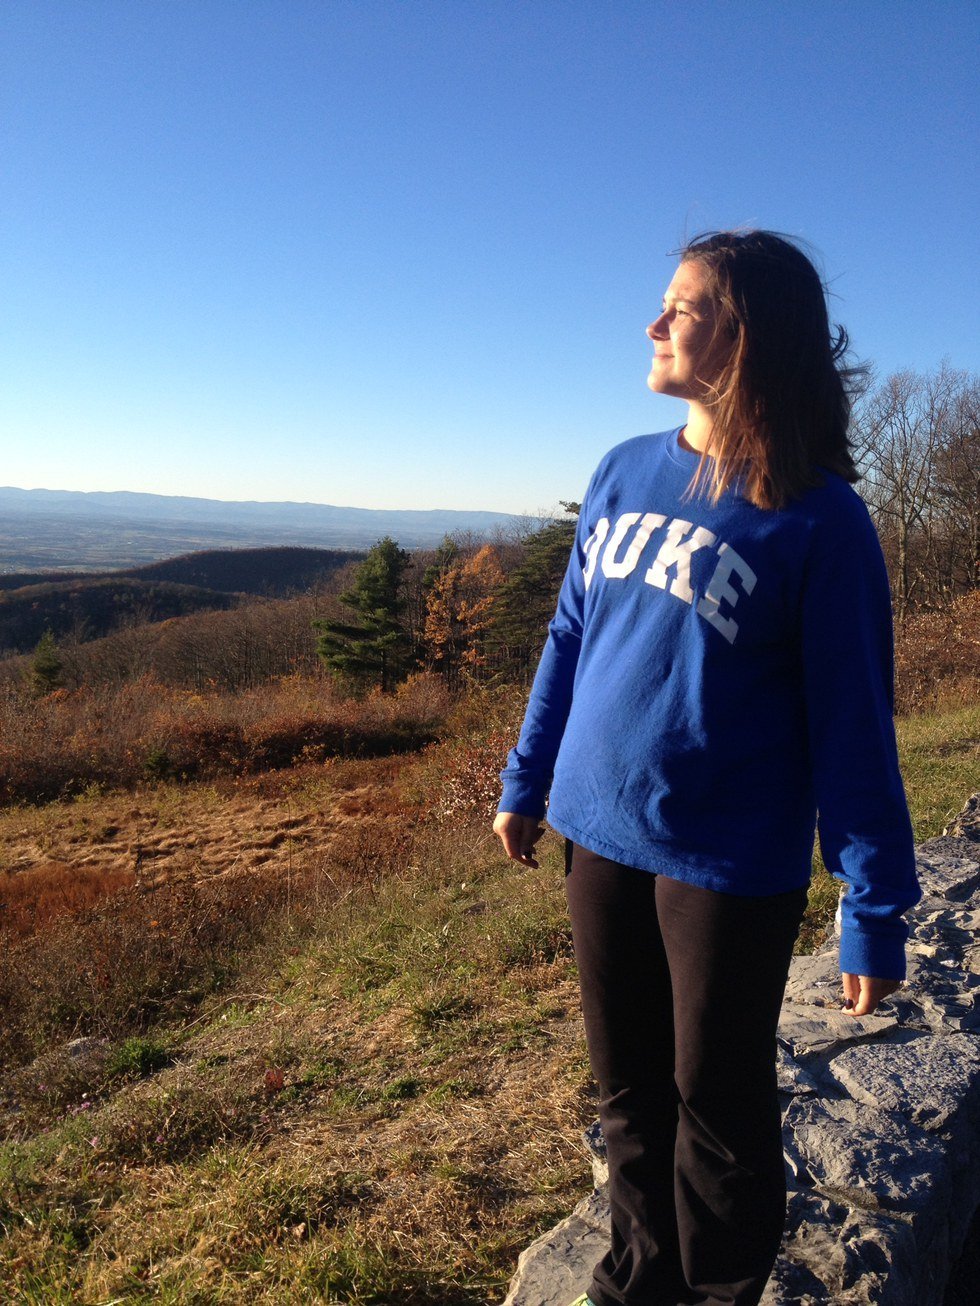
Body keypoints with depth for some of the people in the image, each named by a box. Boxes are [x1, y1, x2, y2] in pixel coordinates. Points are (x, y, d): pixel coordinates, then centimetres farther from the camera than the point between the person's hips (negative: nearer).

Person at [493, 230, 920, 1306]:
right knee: (626, 1088, 20)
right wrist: (526, 781, 14)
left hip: (729, 866, -4)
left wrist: (874, 913, -9)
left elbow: (852, 723, -10)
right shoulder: (624, 472, 3)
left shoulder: (819, 519, -12)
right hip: (601, 836, 5)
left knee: (717, 1105, 15)